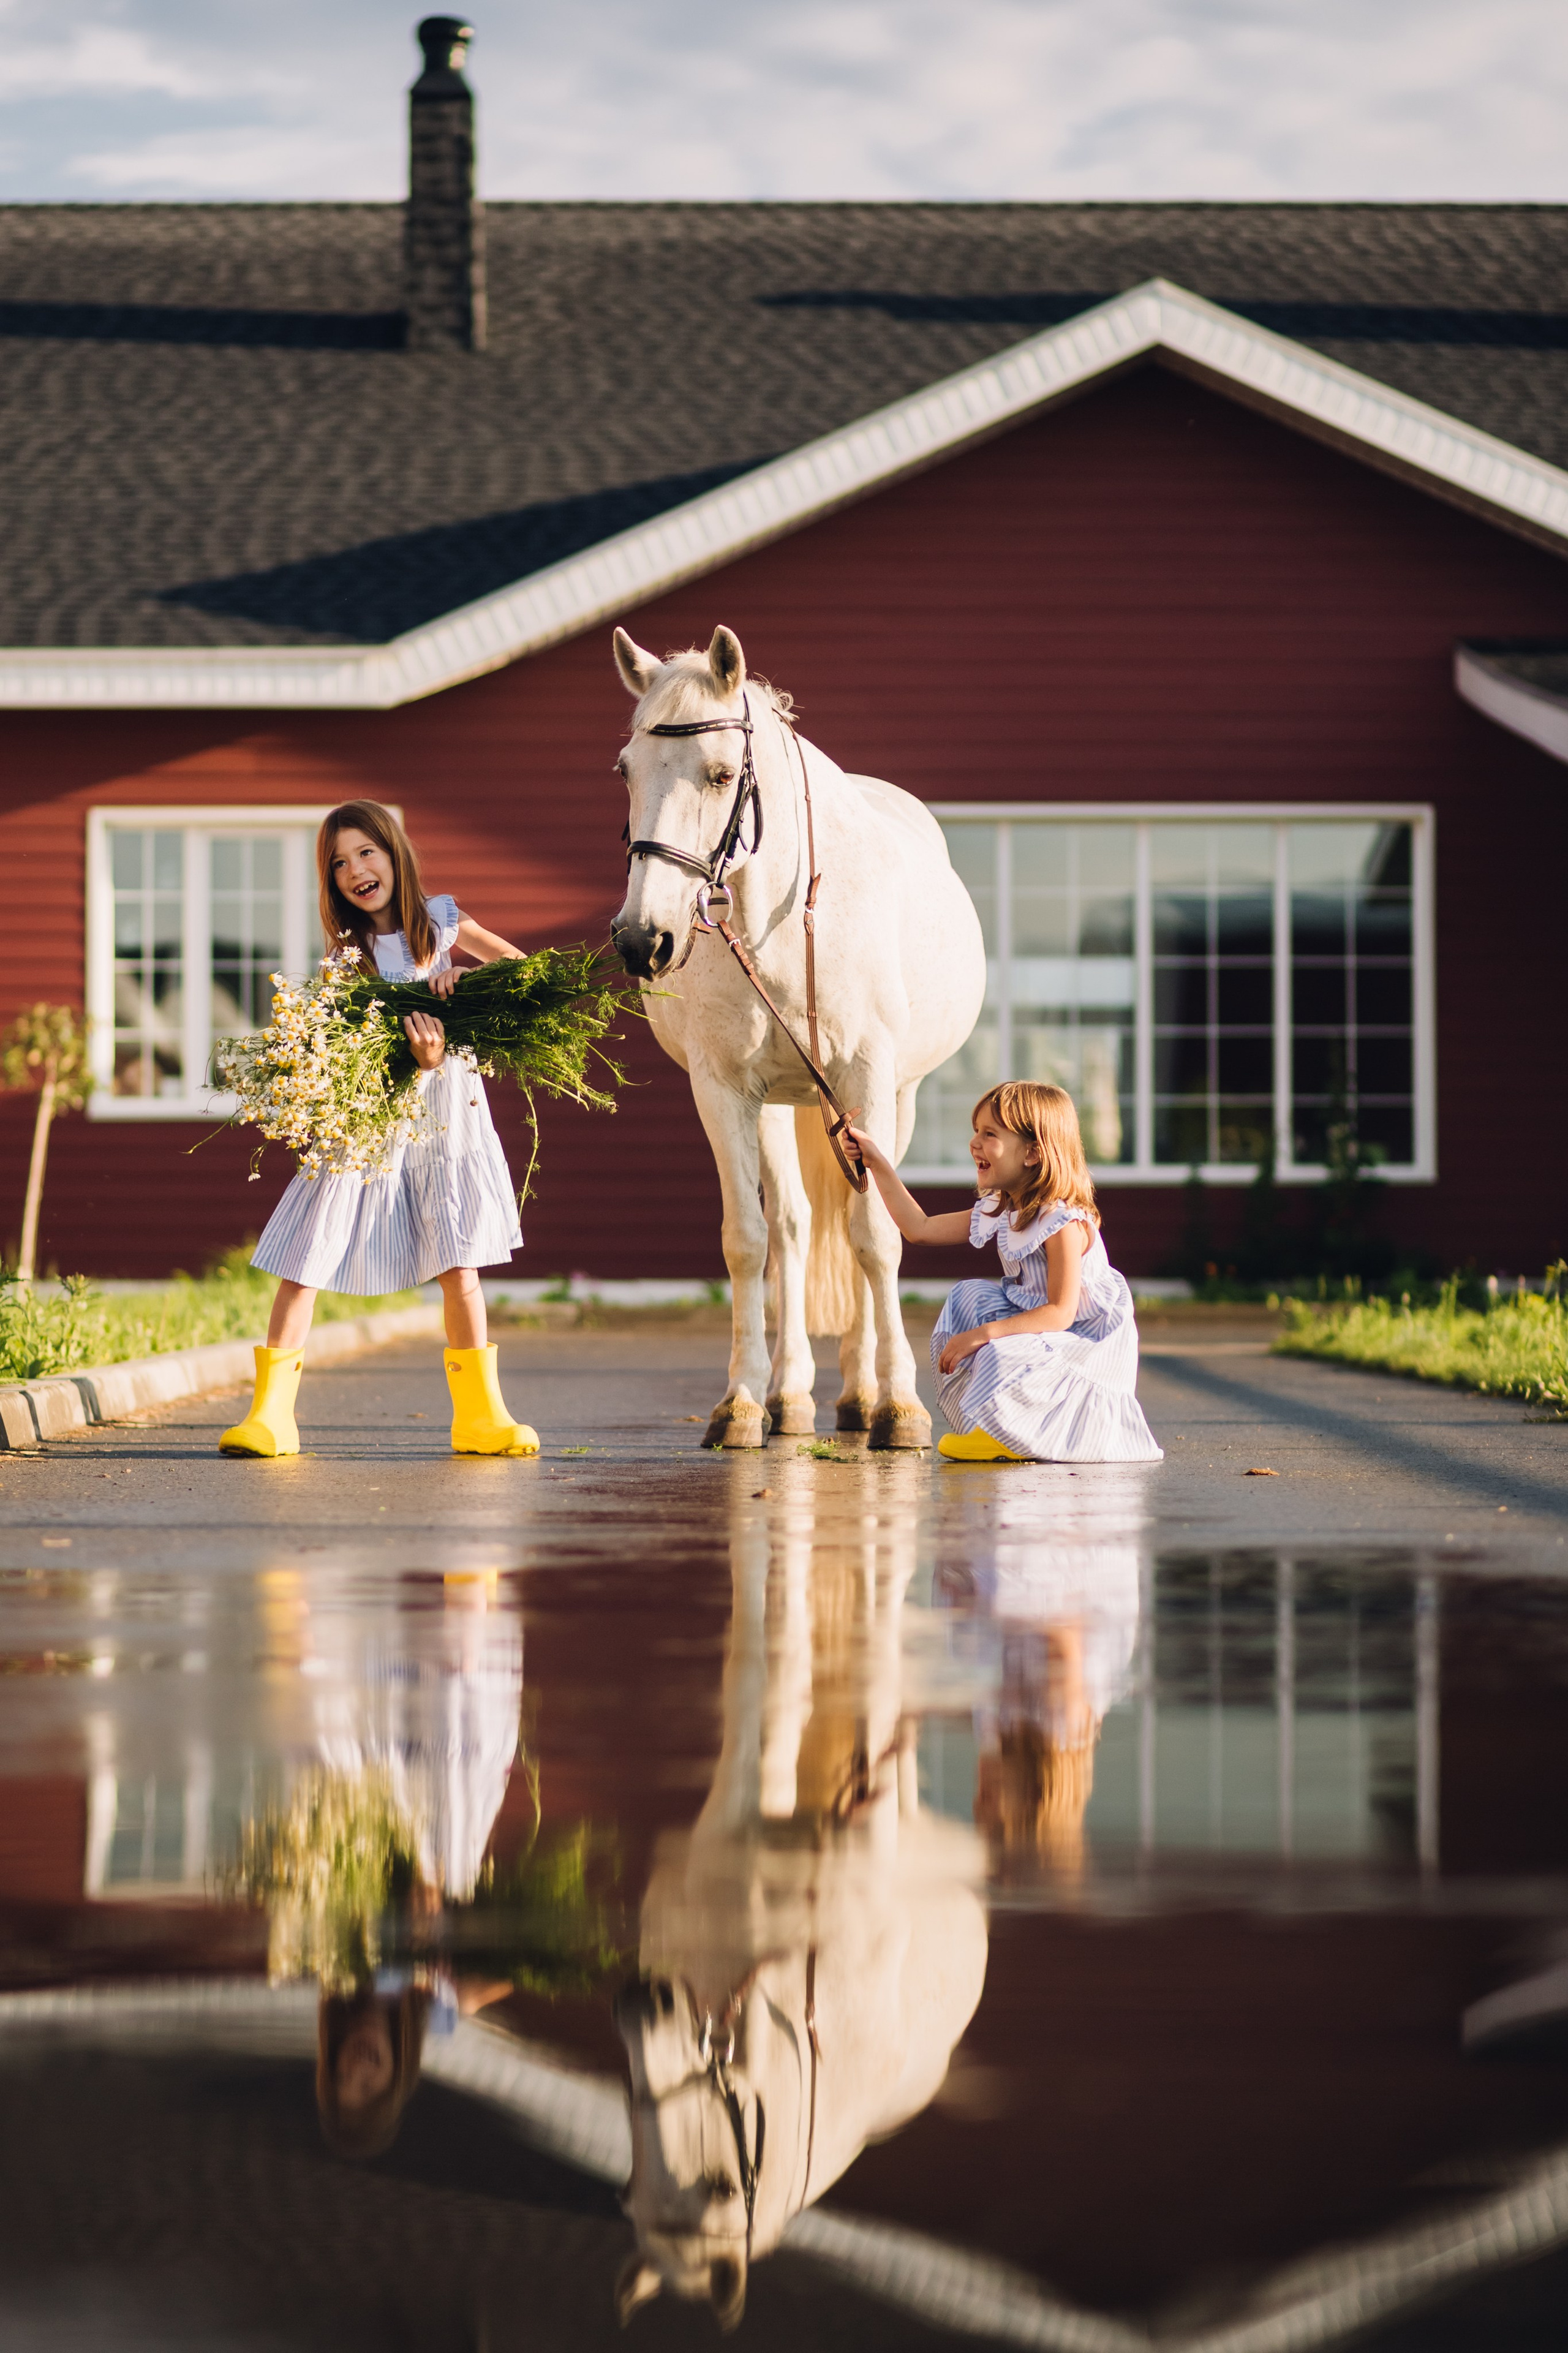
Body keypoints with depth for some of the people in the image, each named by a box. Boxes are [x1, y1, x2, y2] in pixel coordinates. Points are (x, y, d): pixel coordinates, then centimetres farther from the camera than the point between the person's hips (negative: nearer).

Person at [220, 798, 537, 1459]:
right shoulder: (348, 952, -5)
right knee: (305, 1261, -7)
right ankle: (269, 1415, -3)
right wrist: (424, 1057, -37)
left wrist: (461, 973, -13)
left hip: (445, 1115, 1)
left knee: (458, 1265, -2)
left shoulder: (442, 921, 1)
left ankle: (480, 1415, 7)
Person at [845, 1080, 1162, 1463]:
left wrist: (983, 1334, -32)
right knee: (967, 1297, 0)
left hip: (1089, 1341, -9)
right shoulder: (998, 1212, 4)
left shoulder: (1064, 1223, -23)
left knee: (1002, 1357, -31)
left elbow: (1061, 1313, -27)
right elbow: (920, 1228, 11)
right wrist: (878, 1164, 8)